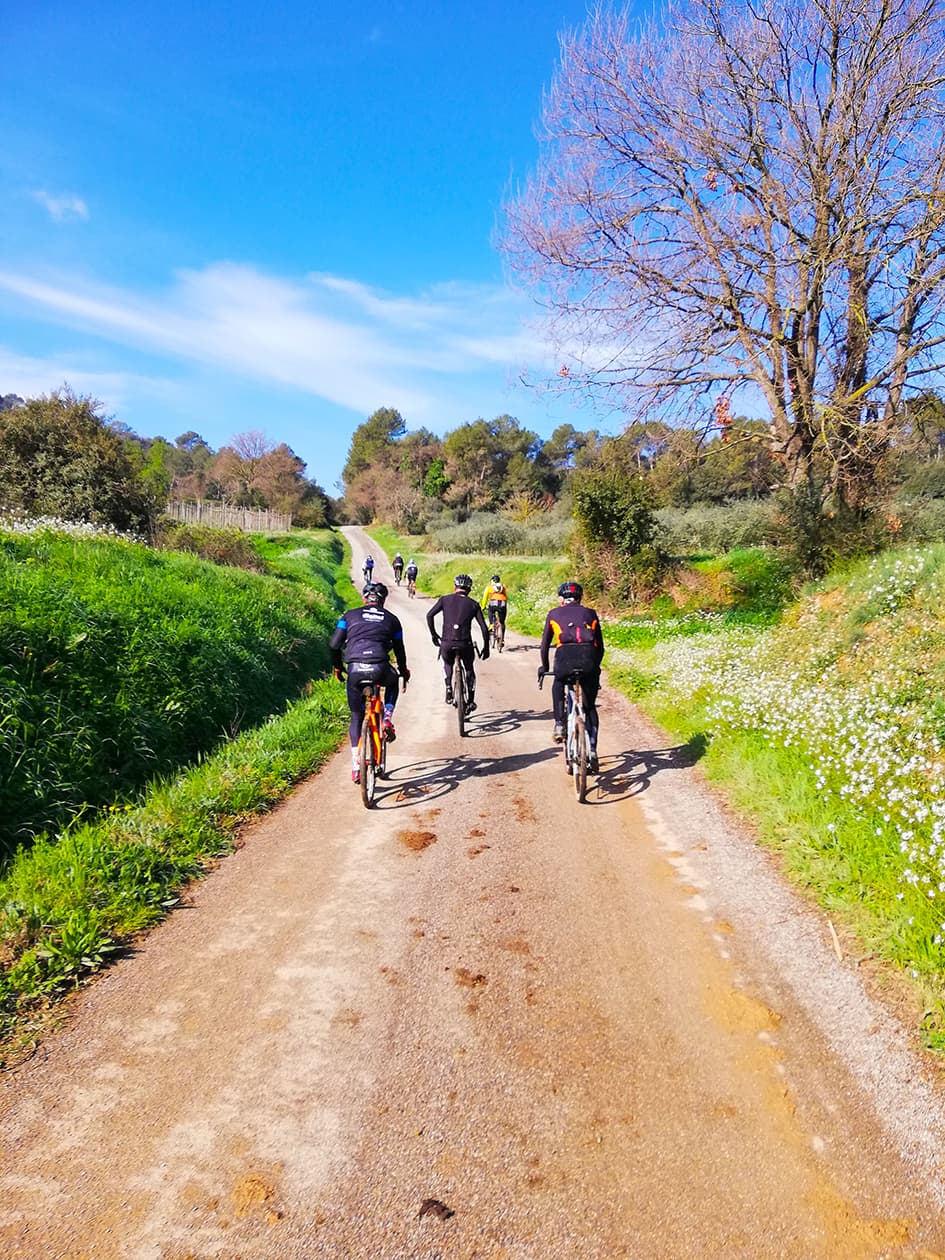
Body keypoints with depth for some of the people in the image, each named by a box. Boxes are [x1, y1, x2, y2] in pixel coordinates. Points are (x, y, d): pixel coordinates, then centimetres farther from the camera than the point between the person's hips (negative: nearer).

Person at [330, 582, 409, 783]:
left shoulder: (350, 615, 18)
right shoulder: (392, 619, 19)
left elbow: (334, 644, 11)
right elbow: (399, 650, 24)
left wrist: (337, 667, 27)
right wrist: (404, 673, 41)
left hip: (355, 670, 1)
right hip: (380, 668, 0)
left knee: (356, 718, 17)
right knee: (393, 683, 37)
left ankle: (356, 765, 9)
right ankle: (387, 720, 15)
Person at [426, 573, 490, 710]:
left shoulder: (445, 599, 9)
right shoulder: (473, 604, 9)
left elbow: (429, 615, -1)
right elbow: (484, 628, 4)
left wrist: (433, 634, 11)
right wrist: (486, 647, 13)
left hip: (446, 643, 0)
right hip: (465, 643, 0)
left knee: (447, 664, 32)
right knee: (469, 669, 25)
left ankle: (449, 688, 13)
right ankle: (471, 701, 22)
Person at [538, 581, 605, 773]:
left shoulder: (554, 614, 23)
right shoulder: (590, 614, 26)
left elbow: (545, 645, 26)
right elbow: (600, 647, 27)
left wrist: (544, 667, 42)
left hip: (565, 656, -1)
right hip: (589, 656, 1)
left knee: (558, 685, 33)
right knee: (590, 707, 17)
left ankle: (559, 724, 17)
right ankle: (592, 752, 8)